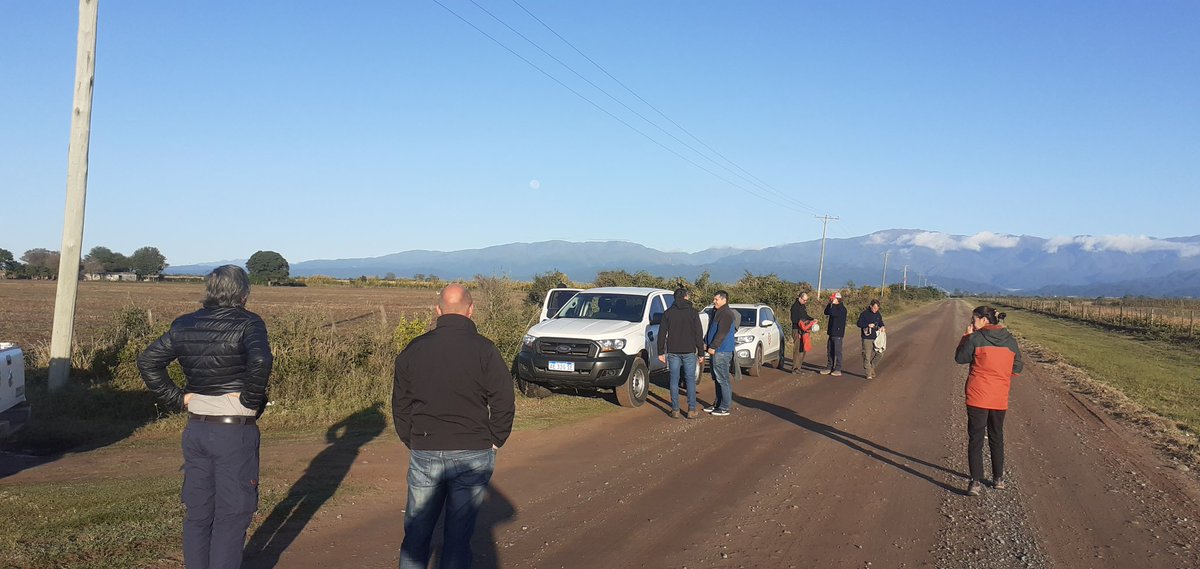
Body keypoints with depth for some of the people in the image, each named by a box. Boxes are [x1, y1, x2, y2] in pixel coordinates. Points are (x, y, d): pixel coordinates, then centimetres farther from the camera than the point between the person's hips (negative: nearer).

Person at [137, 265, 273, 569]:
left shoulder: (185, 325, 6)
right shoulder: (248, 323, -12)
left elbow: (147, 361, 7)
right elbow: (260, 361, -29)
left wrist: (177, 397, 6)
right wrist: (251, 401, -15)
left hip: (196, 429, 6)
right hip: (235, 431, -6)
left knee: (197, 510, 16)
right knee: (232, 513, 5)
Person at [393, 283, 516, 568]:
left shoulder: (413, 349, 3)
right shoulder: (484, 350, -8)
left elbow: (400, 405, 8)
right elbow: (504, 403, -9)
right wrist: (494, 441, 5)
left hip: (423, 455, 3)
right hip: (473, 456, -2)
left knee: (416, 534, 15)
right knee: (458, 539, 6)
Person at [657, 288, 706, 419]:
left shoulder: (668, 313, 5)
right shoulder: (693, 312, -1)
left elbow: (662, 334, 3)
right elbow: (699, 333, -3)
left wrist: (661, 352, 7)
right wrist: (701, 352, 2)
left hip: (673, 351, 2)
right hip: (689, 351, -1)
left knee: (674, 380, 5)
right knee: (690, 380, 3)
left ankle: (675, 410, 3)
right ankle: (692, 410, 1)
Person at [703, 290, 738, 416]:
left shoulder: (726, 314, -16)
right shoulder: (717, 312, 18)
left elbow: (722, 333, -22)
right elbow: (711, 330, 26)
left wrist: (713, 347, -22)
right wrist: (706, 342, 19)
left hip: (722, 351, -11)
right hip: (716, 350, 11)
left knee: (723, 379, -8)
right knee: (717, 379, 16)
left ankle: (725, 407, -5)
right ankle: (718, 403, 25)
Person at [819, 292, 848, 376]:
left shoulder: (842, 308, -14)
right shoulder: (834, 307, 15)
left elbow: (832, 313, -26)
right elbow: (826, 312, 12)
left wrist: (833, 304, -14)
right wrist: (829, 303, 5)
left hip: (838, 333, -9)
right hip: (832, 332, 9)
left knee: (837, 351, -5)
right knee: (830, 351, 11)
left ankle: (838, 369, -1)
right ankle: (830, 368, 17)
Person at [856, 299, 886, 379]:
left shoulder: (878, 314, 9)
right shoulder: (864, 314, -7)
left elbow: (881, 323, 20)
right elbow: (859, 324, -7)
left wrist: (882, 327, -2)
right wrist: (868, 325, -20)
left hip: (876, 338, 5)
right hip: (867, 338, -5)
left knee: (879, 353, 4)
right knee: (867, 356, -3)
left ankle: (872, 367, 23)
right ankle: (869, 373, 3)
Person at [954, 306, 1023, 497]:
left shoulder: (976, 338, -12)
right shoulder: (1010, 340, 2)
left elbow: (960, 358, -1)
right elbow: (1017, 368, 8)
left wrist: (967, 336, 6)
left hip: (977, 397, -4)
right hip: (1000, 399, 4)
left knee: (975, 439, 2)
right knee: (997, 438, 19)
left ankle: (976, 481, -3)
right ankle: (998, 479, 26)